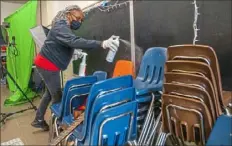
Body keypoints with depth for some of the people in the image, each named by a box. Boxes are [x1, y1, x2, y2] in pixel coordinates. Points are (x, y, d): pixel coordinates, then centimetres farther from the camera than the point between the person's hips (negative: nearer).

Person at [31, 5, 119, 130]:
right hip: (47, 65, -10)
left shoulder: (63, 27, 13)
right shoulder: (61, 27, -22)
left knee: (50, 93, 19)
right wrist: (101, 44, -52)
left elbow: (69, 44, 19)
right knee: (57, 96, -2)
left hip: (48, 64, 10)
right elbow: (75, 41, -42)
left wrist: (75, 53, 1)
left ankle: (38, 120, 32)